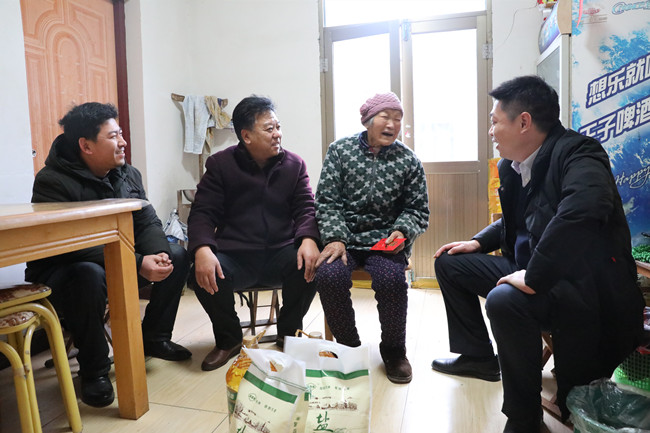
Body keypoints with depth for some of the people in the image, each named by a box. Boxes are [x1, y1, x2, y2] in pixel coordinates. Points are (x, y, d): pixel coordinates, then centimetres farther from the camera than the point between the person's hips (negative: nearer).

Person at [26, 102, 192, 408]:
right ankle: (94, 371, -17)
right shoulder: (52, 182, -19)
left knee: (177, 255, -7)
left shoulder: (128, 174, 3)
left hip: (120, 264, 7)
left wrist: (158, 254, -25)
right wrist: (138, 263, -36)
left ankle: (154, 338, 9)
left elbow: (147, 222, -2)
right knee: (90, 275, -39)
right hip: (59, 272, -6)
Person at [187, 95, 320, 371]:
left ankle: (289, 332, 3)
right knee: (201, 274, -31)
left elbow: (306, 209, 1)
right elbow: (202, 213, -4)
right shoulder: (220, 165, 1)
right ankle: (229, 339, 3)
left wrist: (309, 240, -23)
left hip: (280, 254, 1)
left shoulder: (294, 164, 6)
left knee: (310, 265, -30)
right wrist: (202, 249, -26)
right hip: (234, 256, -1)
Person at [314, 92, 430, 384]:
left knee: (391, 280, -29)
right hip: (345, 237, 1)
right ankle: (348, 345, 0)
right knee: (328, 276, -28)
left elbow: (418, 209, 10)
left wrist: (402, 232, -10)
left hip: (386, 239, 0)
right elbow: (327, 201, 0)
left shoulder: (408, 161, 6)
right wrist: (334, 238, -13)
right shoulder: (340, 150, 4)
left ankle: (393, 349, 2)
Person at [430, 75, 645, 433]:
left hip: (586, 284, -9)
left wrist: (534, 277, -37)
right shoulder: (510, 166, 6)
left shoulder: (576, 153, -19)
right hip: (531, 270, 9)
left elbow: (583, 209, -41)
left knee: (503, 300, -36)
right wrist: (479, 242, 9)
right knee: (449, 263, 11)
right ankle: (478, 357, 22)